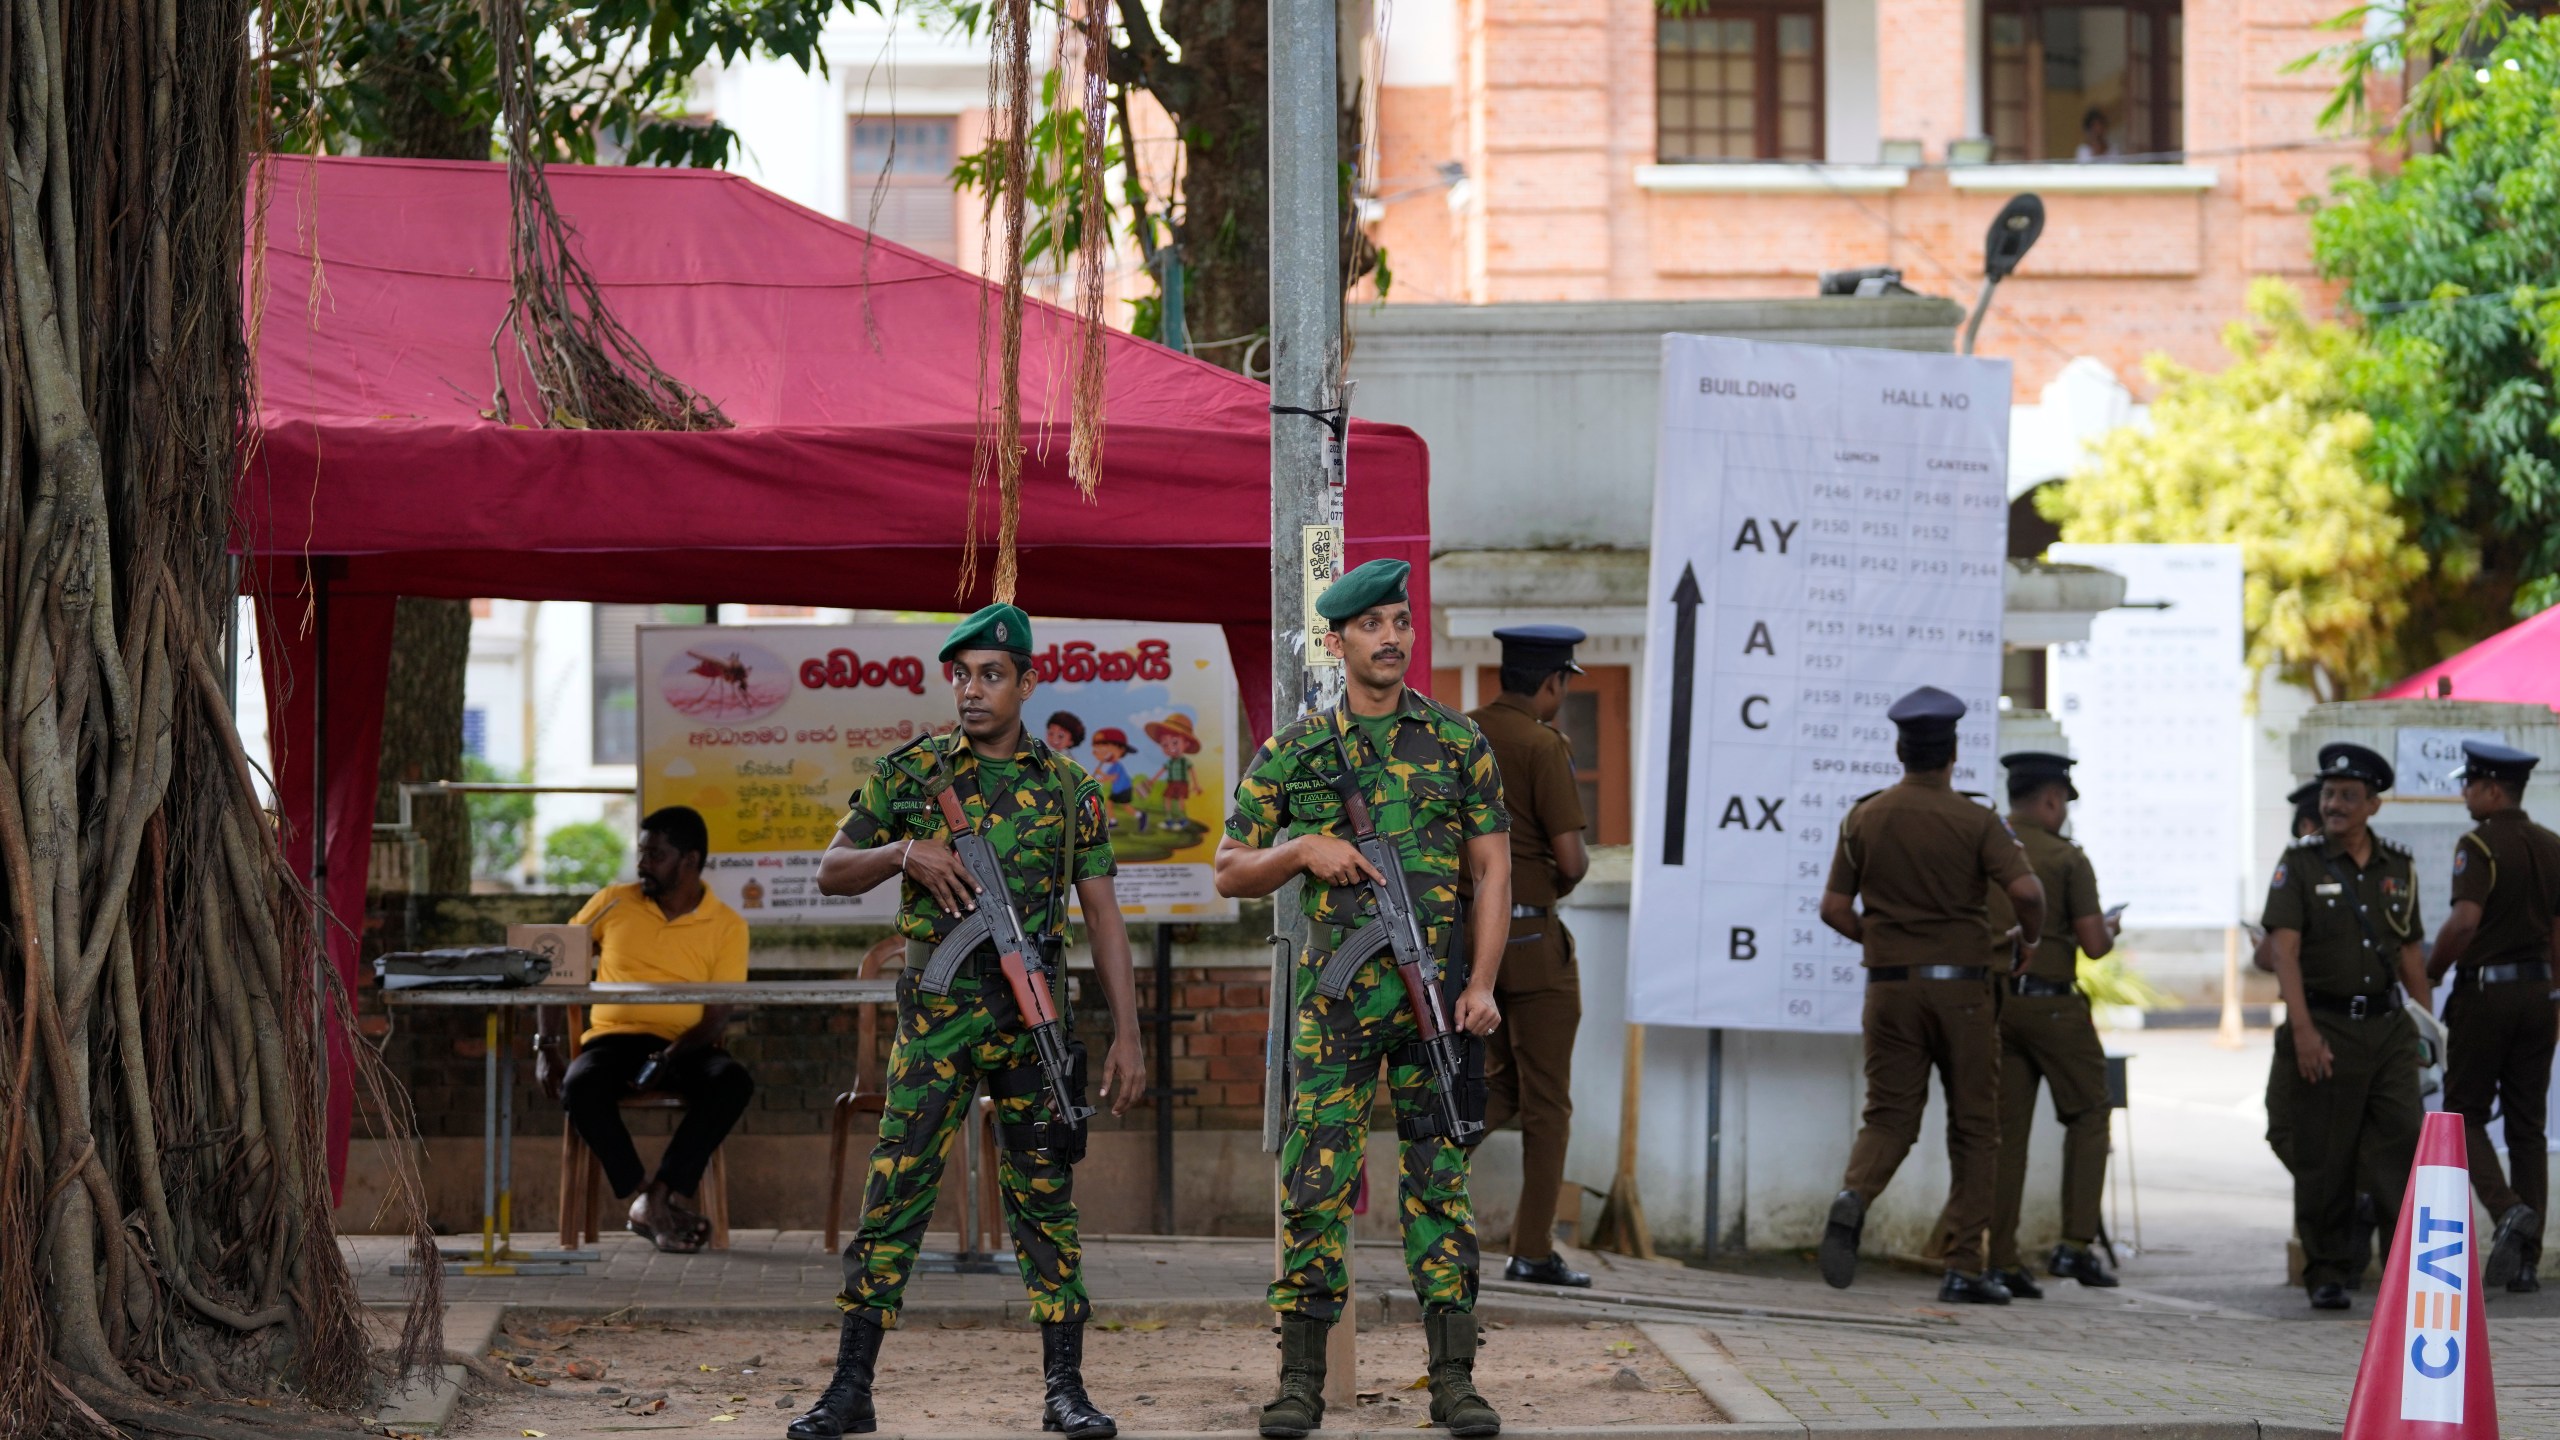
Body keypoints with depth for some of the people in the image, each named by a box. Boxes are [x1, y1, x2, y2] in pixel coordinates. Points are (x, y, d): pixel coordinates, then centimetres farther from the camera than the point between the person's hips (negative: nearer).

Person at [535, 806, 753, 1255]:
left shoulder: (727, 927, 2)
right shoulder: (613, 903, 8)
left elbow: (716, 1017, -4)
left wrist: (672, 1056, -24)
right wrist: (545, 1048, -1)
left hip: (684, 1048, 0)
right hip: (615, 1039, 0)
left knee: (734, 1081, -33)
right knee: (579, 1086, -34)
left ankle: (662, 1193, -34)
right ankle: (643, 1199, -32)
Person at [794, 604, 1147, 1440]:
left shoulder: (1068, 788, 7)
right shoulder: (910, 771, 5)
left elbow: (1103, 915, 7)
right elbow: (831, 873, 8)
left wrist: (1127, 1035, 0)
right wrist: (906, 851, -12)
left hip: (1035, 1013, 1)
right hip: (937, 1008, -1)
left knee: (1045, 1199, 3)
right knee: (895, 1192, -3)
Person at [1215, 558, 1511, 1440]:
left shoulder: (1458, 742, 6)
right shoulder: (1292, 754, 6)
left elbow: (1492, 870, 5)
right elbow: (1230, 873, 10)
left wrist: (1482, 983, -5)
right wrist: (1303, 849, -9)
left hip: (1439, 993, 0)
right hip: (1335, 996, 0)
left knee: (1440, 1182, 2)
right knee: (1316, 1183, -3)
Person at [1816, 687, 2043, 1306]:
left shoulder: (1863, 818, 4)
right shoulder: (1975, 821, -5)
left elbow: (1834, 908, 4)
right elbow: (2025, 891, -17)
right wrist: (2030, 937, 4)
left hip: (1890, 985, 2)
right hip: (1960, 987, -2)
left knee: (1890, 1115, 7)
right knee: (1974, 1127, 7)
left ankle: (1853, 1196, -25)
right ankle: (1964, 1266, 3)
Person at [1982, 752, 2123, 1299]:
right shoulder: (2067, 859, -7)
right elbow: (2093, 945, -10)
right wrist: (2110, 929, 12)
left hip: (1991, 1002, 4)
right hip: (2051, 1003, -4)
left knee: (2006, 1130, 6)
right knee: (2087, 1116, 10)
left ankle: (2003, 1259, 2)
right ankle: (2076, 1244, -1)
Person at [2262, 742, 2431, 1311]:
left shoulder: (2398, 867, 10)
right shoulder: (2300, 864, -1)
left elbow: (2411, 953, 16)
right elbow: (2284, 949, -9)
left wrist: (2425, 1025, 11)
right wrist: (2303, 1029, -18)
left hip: (2387, 1025, 3)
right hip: (2327, 1025, -3)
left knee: (2404, 1138, -7)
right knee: (2324, 1158, 1)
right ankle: (2327, 1273, 9)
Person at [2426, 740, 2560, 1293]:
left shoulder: (2479, 846, -12)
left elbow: (2465, 920, -25)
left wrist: (2429, 974, -11)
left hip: (2485, 992, -6)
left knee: (2466, 1114, 6)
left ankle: (2508, 1210, -18)